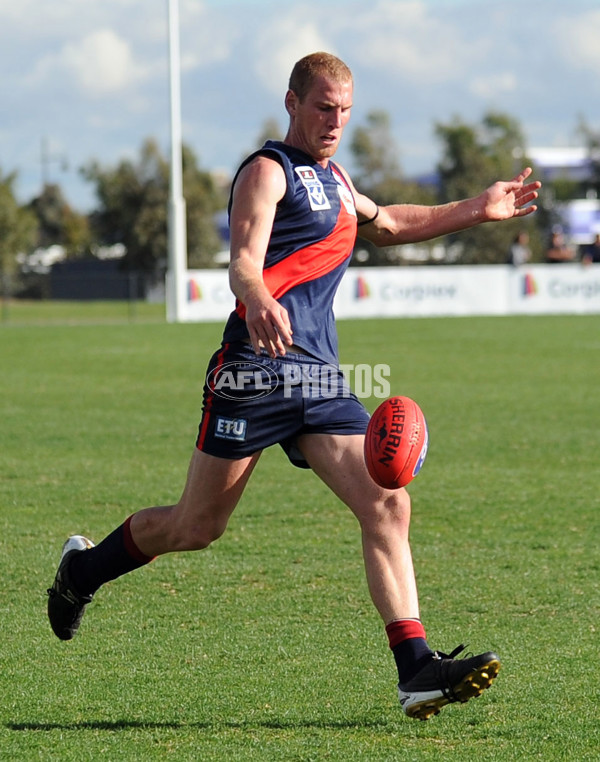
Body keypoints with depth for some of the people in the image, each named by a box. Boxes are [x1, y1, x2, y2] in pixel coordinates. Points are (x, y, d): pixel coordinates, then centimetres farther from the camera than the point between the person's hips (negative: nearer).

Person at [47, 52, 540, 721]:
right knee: (195, 528, 1)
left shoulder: (334, 177, 24)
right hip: (256, 368, -7)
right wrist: (257, 303, -42)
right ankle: (84, 568, 28)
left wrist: (475, 211, 41)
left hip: (320, 379, 7)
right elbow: (243, 263, -20)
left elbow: (386, 224, 45)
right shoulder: (267, 171, -3)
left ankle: (416, 668, -18)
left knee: (387, 504, -12)